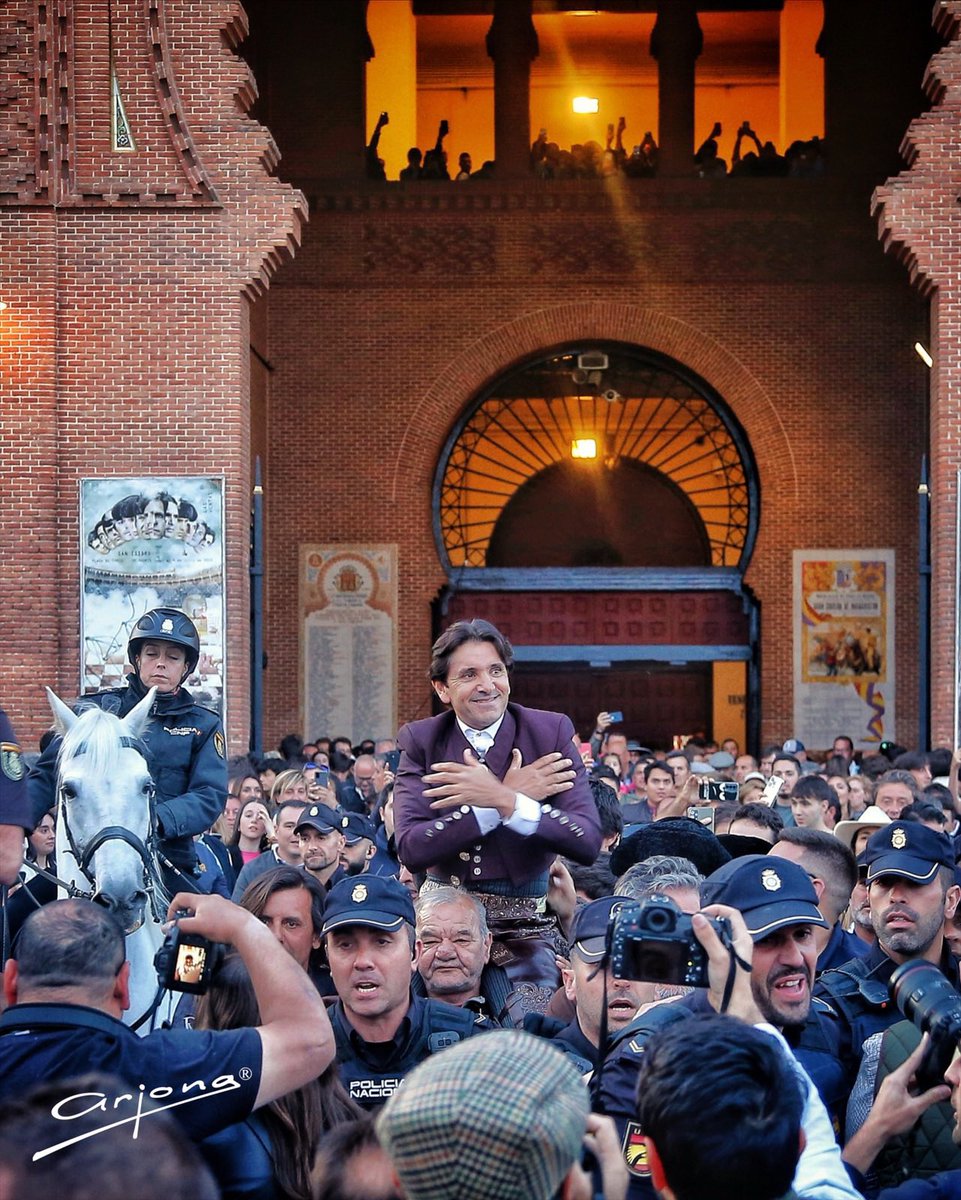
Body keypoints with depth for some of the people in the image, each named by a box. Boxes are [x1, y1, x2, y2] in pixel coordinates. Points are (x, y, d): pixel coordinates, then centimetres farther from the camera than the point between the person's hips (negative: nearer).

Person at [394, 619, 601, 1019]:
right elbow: (410, 850, -13)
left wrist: (504, 801, -25)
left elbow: (589, 843, -12)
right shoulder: (420, 741, 0)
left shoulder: (551, 732, -3)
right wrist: (508, 797, -17)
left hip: (525, 926, -1)